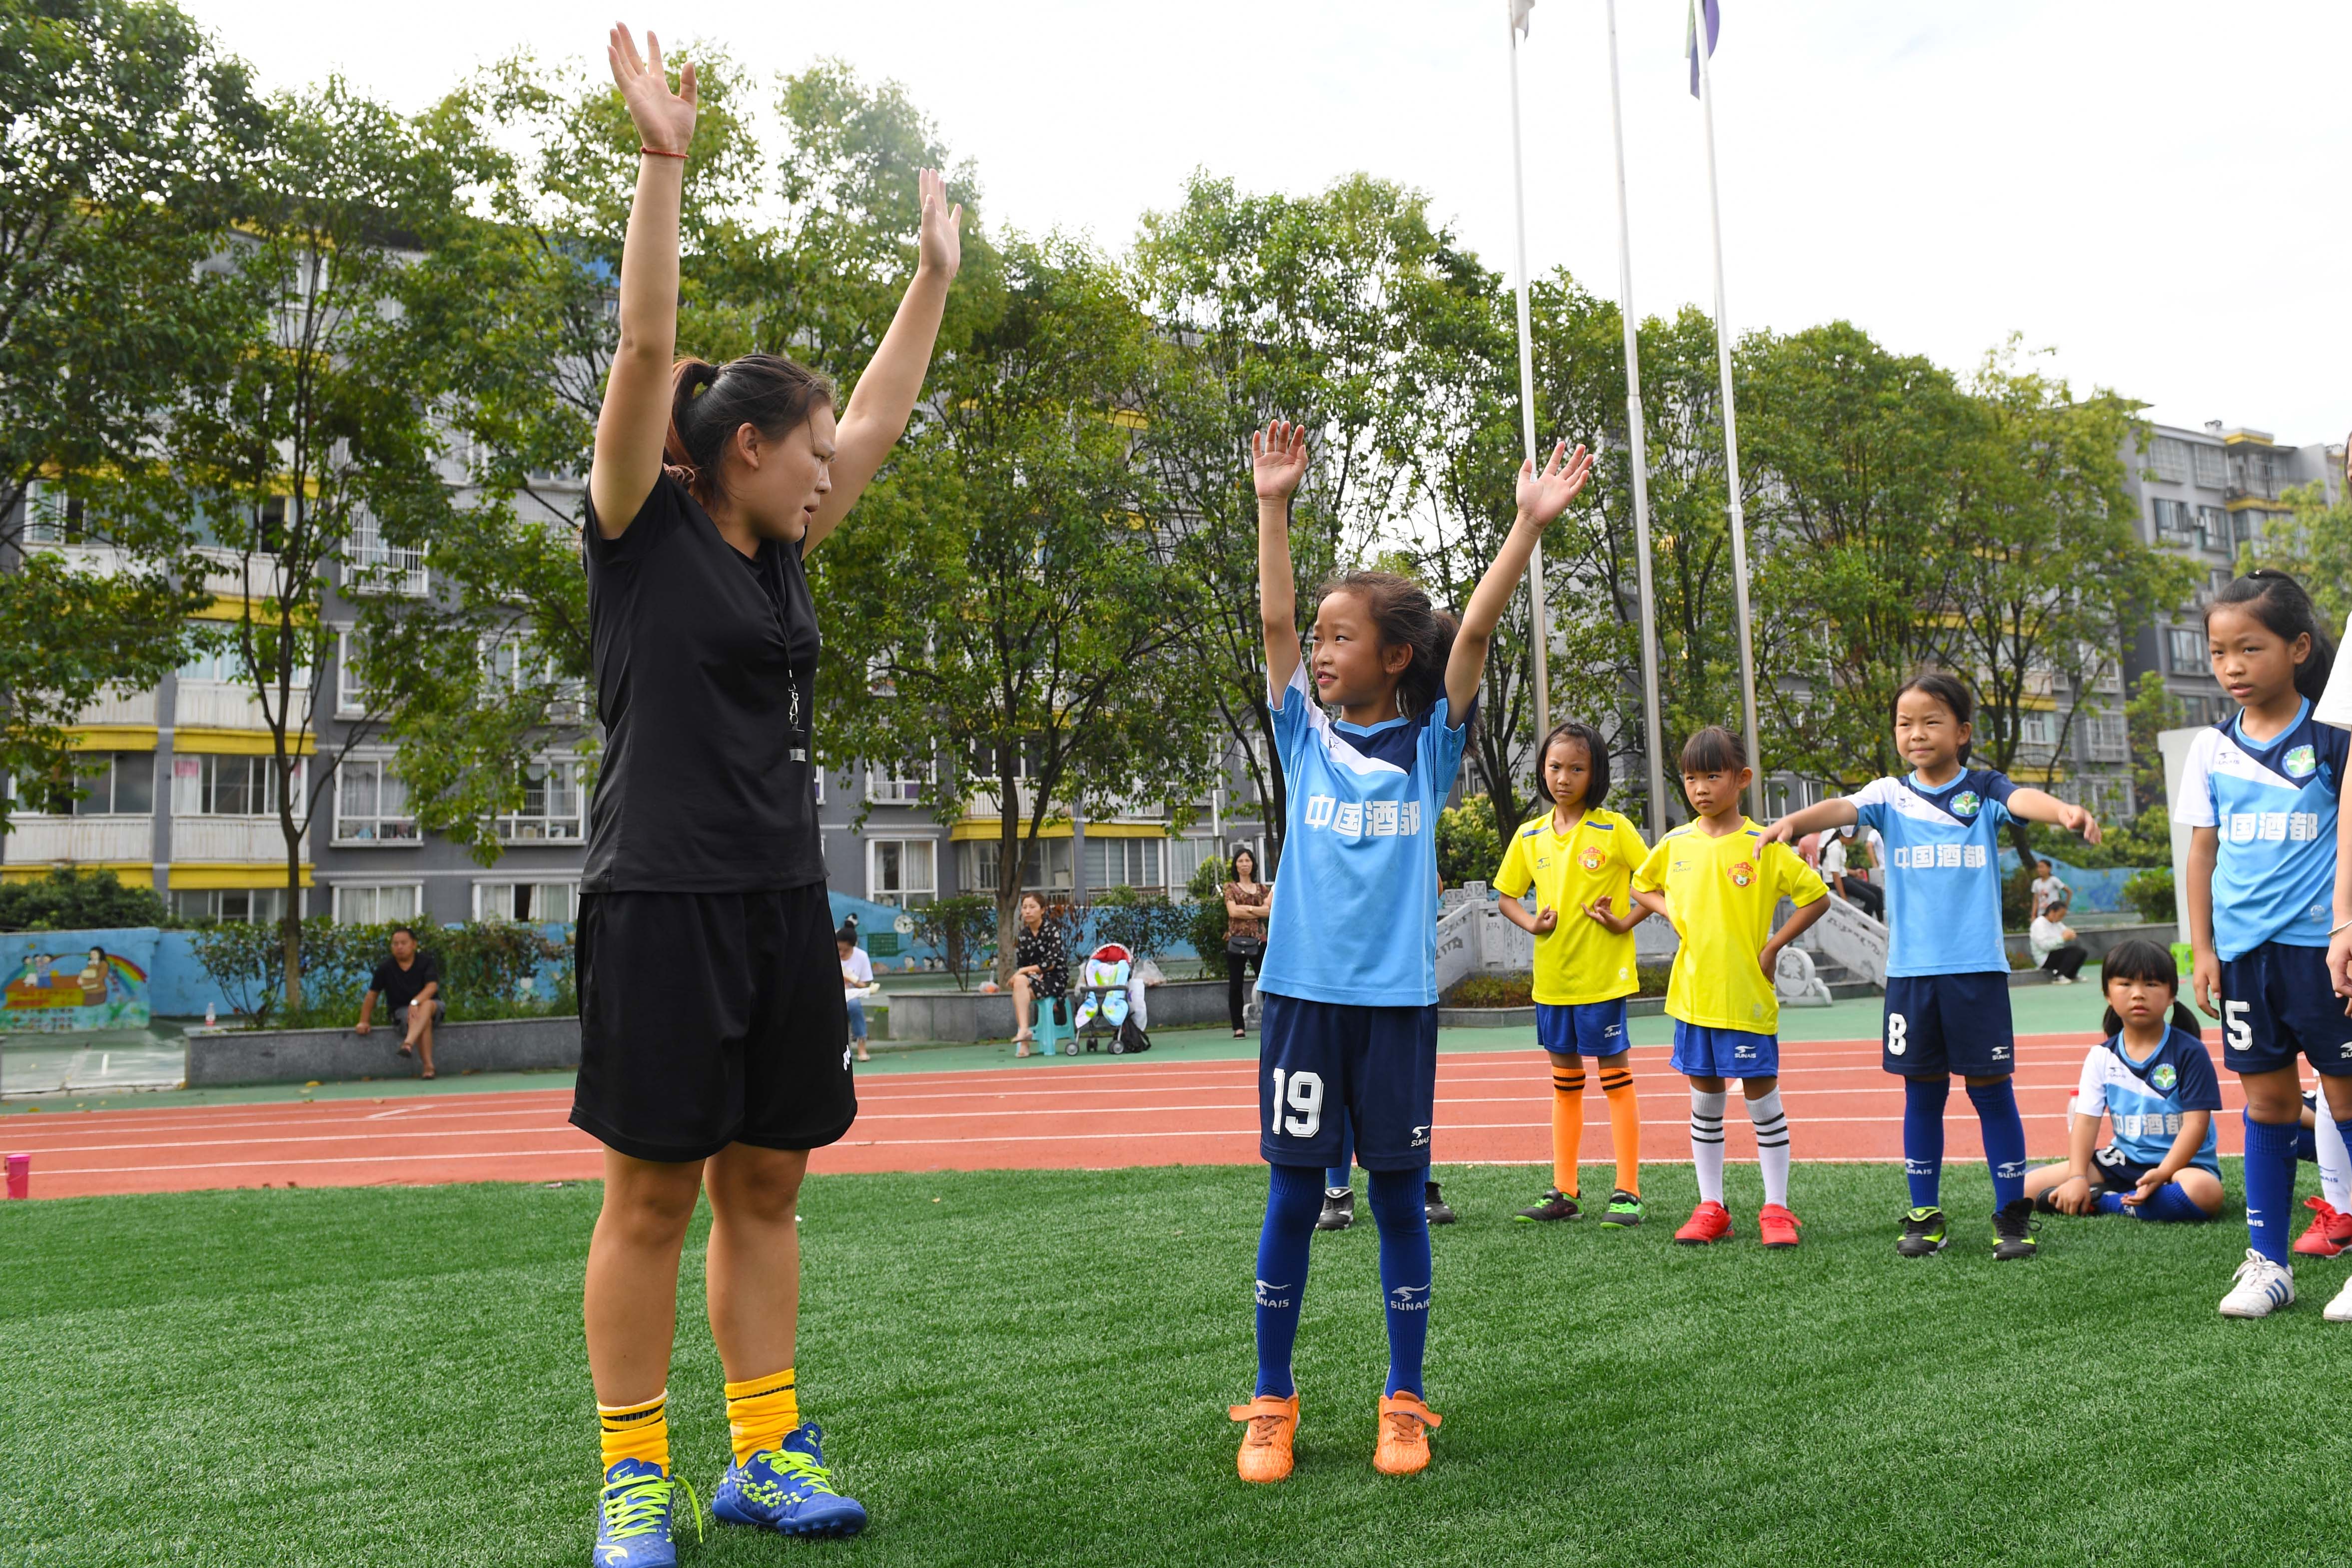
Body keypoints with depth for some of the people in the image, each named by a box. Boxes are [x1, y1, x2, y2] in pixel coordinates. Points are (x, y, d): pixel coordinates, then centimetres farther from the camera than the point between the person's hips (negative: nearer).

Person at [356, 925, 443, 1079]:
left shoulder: (426, 961, -3)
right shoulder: (386, 968, 2)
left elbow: (432, 986, -17)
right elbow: (372, 995, 8)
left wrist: (415, 1002, -35)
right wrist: (364, 1022, 2)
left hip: (432, 1005, 0)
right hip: (402, 1010, 0)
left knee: (427, 1005, -39)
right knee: (425, 1020, -35)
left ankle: (408, 1043, -60)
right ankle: (428, 1066, -45)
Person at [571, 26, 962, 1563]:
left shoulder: (784, 553, 15)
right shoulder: (644, 528, -2)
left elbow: (879, 421, 21)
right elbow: (649, 347, -12)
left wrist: (936, 272, 25)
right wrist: (665, 162, -14)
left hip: (785, 900, 7)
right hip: (662, 899, -7)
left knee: (764, 1184, 10)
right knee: (652, 1194, 1)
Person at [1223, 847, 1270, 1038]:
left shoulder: (1262, 888, 14)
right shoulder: (1231, 887, 8)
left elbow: (1269, 910, -3)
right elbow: (1233, 911, -8)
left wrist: (1246, 908, -11)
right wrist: (1258, 912, -4)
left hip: (1259, 941, 2)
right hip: (1236, 941, -2)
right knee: (1236, 986, 0)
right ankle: (1238, 1027, 4)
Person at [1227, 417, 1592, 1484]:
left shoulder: (1429, 744, 4)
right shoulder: (1305, 737, 7)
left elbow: (1474, 632, -6)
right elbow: (1272, 619, -1)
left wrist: (1530, 525, -14)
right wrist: (1273, 504, -6)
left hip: (1398, 999, -1)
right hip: (1302, 995, 1)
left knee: (1400, 1199, 7)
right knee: (1292, 1196, 5)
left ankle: (1405, 1401, 22)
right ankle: (1271, 1402, 18)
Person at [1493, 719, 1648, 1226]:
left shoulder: (1614, 829, -7)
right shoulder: (1530, 836, 5)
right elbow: (1507, 895, 14)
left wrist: (1626, 922, -13)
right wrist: (1531, 924, -4)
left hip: (1604, 975, -5)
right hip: (1551, 979, 5)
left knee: (1615, 1078, 2)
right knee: (1565, 1083, 13)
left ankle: (1628, 1192, 10)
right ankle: (1563, 1191, 21)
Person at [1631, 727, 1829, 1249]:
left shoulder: (1763, 846, -8)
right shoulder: (1675, 845, 4)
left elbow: (1817, 897, -6)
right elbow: (1642, 887, 22)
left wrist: (1773, 946, -8)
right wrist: (1672, 914, 4)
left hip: (1747, 998, -4)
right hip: (1693, 995, 4)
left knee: (1762, 1100, 4)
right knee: (1704, 1103, 12)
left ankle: (1776, 1210, 15)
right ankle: (1710, 1208, 21)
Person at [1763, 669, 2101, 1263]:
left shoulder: (1983, 790, 2)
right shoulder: (1891, 795, 5)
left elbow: (2023, 799, -19)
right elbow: (1842, 808, -13)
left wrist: (2065, 810, -42)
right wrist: (1790, 821, -34)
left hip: (1976, 968, -2)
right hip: (1910, 970, 2)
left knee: (1990, 1087, 4)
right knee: (1922, 1091, 9)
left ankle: (2012, 1212, 16)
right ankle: (1925, 1214, 19)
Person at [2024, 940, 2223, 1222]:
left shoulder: (2189, 1052, -8)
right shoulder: (2103, 1056, 2)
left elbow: (2196, 1122, -14)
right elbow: (2086, 1119, -2)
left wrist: (2163, 1174, -27)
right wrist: (2077, 1178, -16)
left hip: (2182, 1160, -2)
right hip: (2122, 1160, 2)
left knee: (2204, 1192, -41)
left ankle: (2100, 1202, -22)